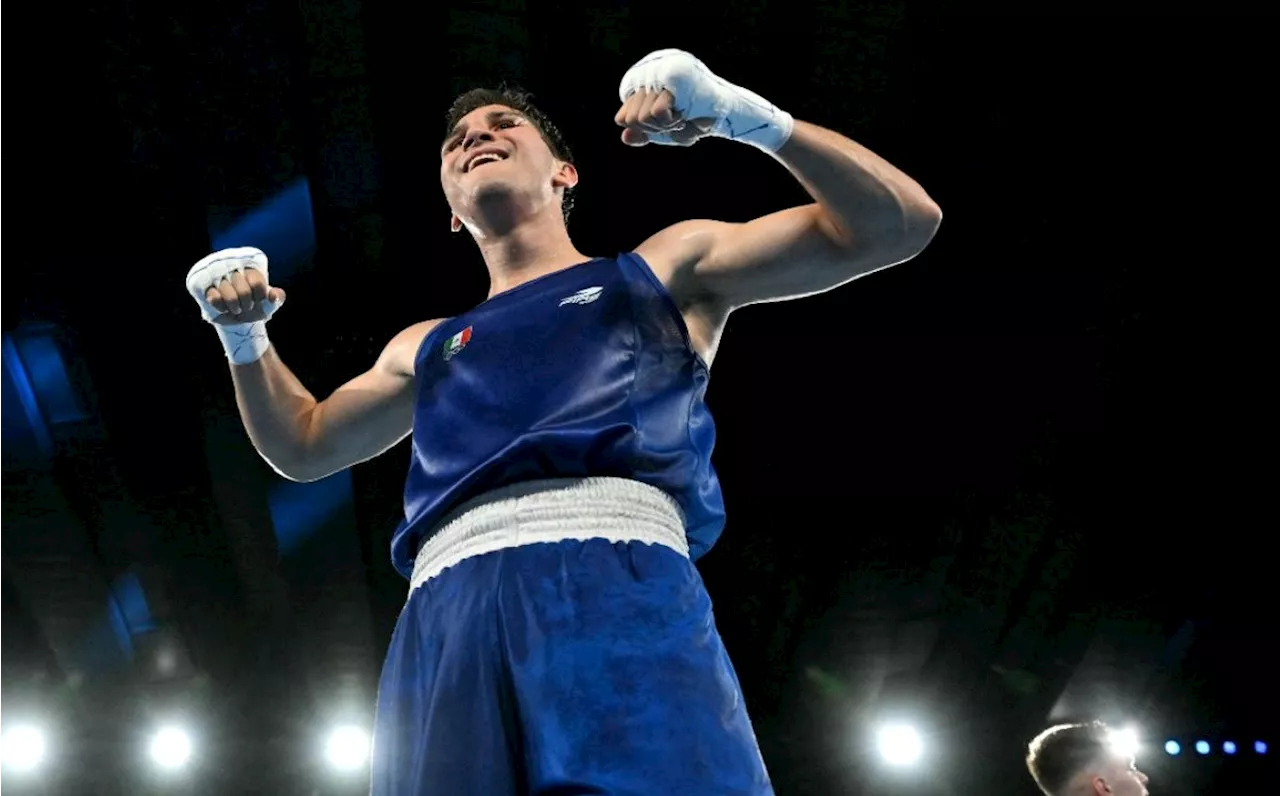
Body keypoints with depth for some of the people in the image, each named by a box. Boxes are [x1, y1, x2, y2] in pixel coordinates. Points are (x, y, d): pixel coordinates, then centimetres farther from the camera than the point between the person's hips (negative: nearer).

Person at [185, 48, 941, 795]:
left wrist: (745, 116, 6)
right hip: (444, 617, 4)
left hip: (616, 579, -3)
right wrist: (246, 333, 29)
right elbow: (303, 444, 47)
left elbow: (896, 224, 20)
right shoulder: (428, 348, 35)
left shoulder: (663, 270, 24)